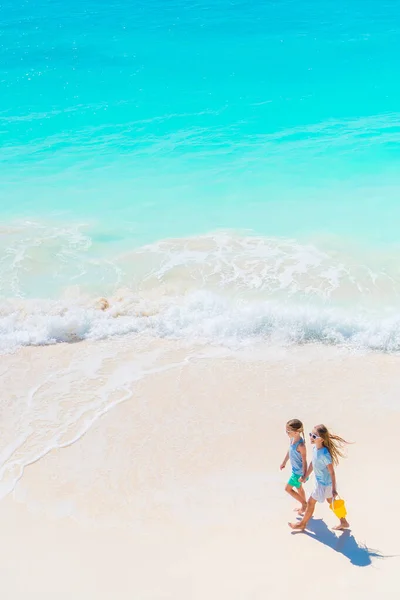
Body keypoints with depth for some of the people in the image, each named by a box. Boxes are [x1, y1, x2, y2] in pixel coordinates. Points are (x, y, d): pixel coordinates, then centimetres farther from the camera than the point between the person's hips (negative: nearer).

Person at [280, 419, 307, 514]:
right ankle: (304, 505, 44)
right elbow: (290, 451, 9)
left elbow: (304, 461, -25)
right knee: (298, 487, 24)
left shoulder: (300, 445, -33)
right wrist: (284, 462, 21)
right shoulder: (292, 439, -9)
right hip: (295, 469, 8)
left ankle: (304, 503, 22)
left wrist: (303, 475, -19)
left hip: (299, 471, -8)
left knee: (288, 488, 5)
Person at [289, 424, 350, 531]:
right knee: (330, 502, 23)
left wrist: (334, 489, -21)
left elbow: (332, 472, -26)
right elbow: (312, 463, 8)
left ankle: (303, 523, 31)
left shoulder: (324, 454, -33)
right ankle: (344, 522, 40)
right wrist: (306, 476, 17)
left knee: (311, 502, 9)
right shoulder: (315, 448, -8)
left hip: (324, 484, -8)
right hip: (319, 481, 8)